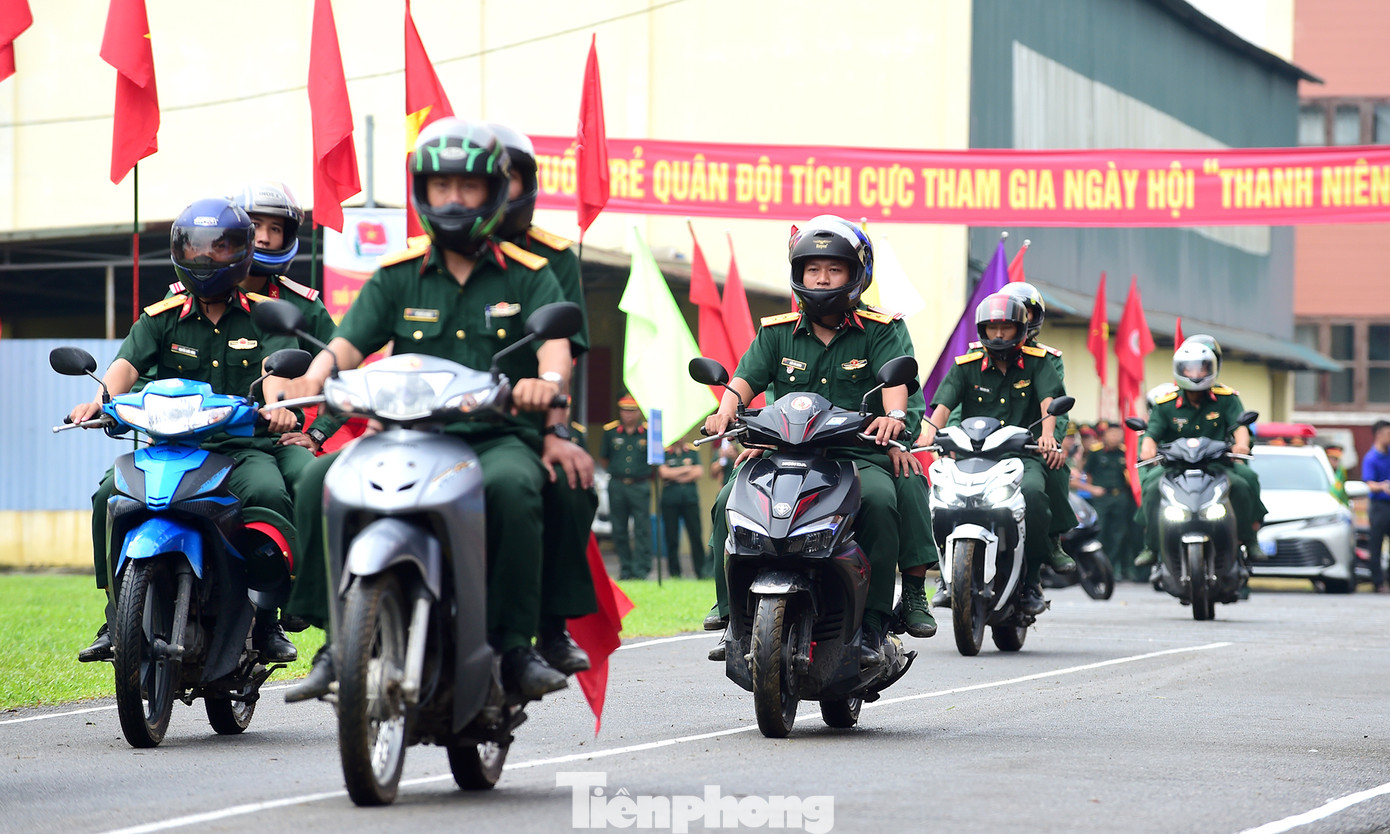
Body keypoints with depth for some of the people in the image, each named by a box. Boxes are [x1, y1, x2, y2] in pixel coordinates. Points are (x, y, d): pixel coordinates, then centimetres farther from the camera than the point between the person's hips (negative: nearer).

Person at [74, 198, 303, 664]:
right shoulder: (162, 319, 14)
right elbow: (129, 363, -3)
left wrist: (276, 403, -33)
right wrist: (100, 399, -26)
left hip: (244, 446, -2)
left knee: (269, 495, -35)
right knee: (110, 496, -24)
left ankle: (266, 620, -23)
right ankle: (116, 616, -13)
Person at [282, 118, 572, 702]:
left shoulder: (527, 275, 10)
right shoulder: (398, 275, 16)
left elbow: (556, 340, -7)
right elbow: (352, 340, 3)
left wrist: (548, 379, -32)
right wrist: (319, 371, -21)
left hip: (498, 435, -3)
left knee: (510, 486, -38)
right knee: (319, 481, -24)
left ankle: (516, 647, -28)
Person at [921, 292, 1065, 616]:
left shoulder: (1037, 362, 8)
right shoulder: (966, 366, 10)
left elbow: (1049, 398, -8)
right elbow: (944, 401, -5)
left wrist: (1047, 433, -29)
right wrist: (931, 429, -28)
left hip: (1023, 455, -1)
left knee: (1032, 491, -34)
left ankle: (1031, 578, -18)